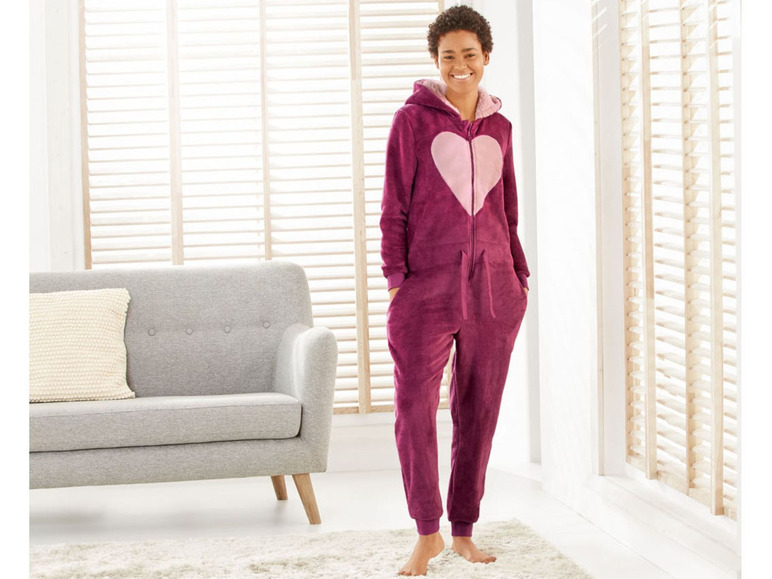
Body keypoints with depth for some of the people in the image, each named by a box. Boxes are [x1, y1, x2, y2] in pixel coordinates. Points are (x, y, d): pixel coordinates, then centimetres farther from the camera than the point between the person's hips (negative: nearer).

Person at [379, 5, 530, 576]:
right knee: (414, 405, -10)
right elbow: (395, 207, 0)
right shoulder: (413, 120, 1)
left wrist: (520, 274, 13)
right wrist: (395, 277, -6)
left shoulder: (499, 127, 13)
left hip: (493, 289, 4)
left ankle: (464, 530, 15)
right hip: (428, 287, -4)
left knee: (479, 411, 6)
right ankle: (428, 533, 1)